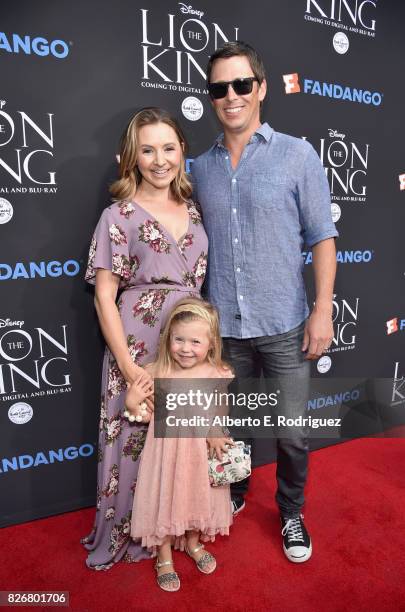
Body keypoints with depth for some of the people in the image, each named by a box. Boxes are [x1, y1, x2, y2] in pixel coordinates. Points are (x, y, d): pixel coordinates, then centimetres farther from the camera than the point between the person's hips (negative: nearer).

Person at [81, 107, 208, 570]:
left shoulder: (192, 212, 10)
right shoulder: (119, 216, -5)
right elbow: (104, 296, -8)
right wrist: (128, 365, -13)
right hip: (139, 349, -4)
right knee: (135, 439, 8)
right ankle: (126, 535, 34)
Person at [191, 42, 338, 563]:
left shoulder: (297, 155, -2)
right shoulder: (200, 168, 7)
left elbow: (322, 237, -3)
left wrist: (323, 309, -10)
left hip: (284, 326, -2)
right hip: (223, 326, 3)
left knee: (291, 433, 8)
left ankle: (291, 513, 35)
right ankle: (233, 494, 44)